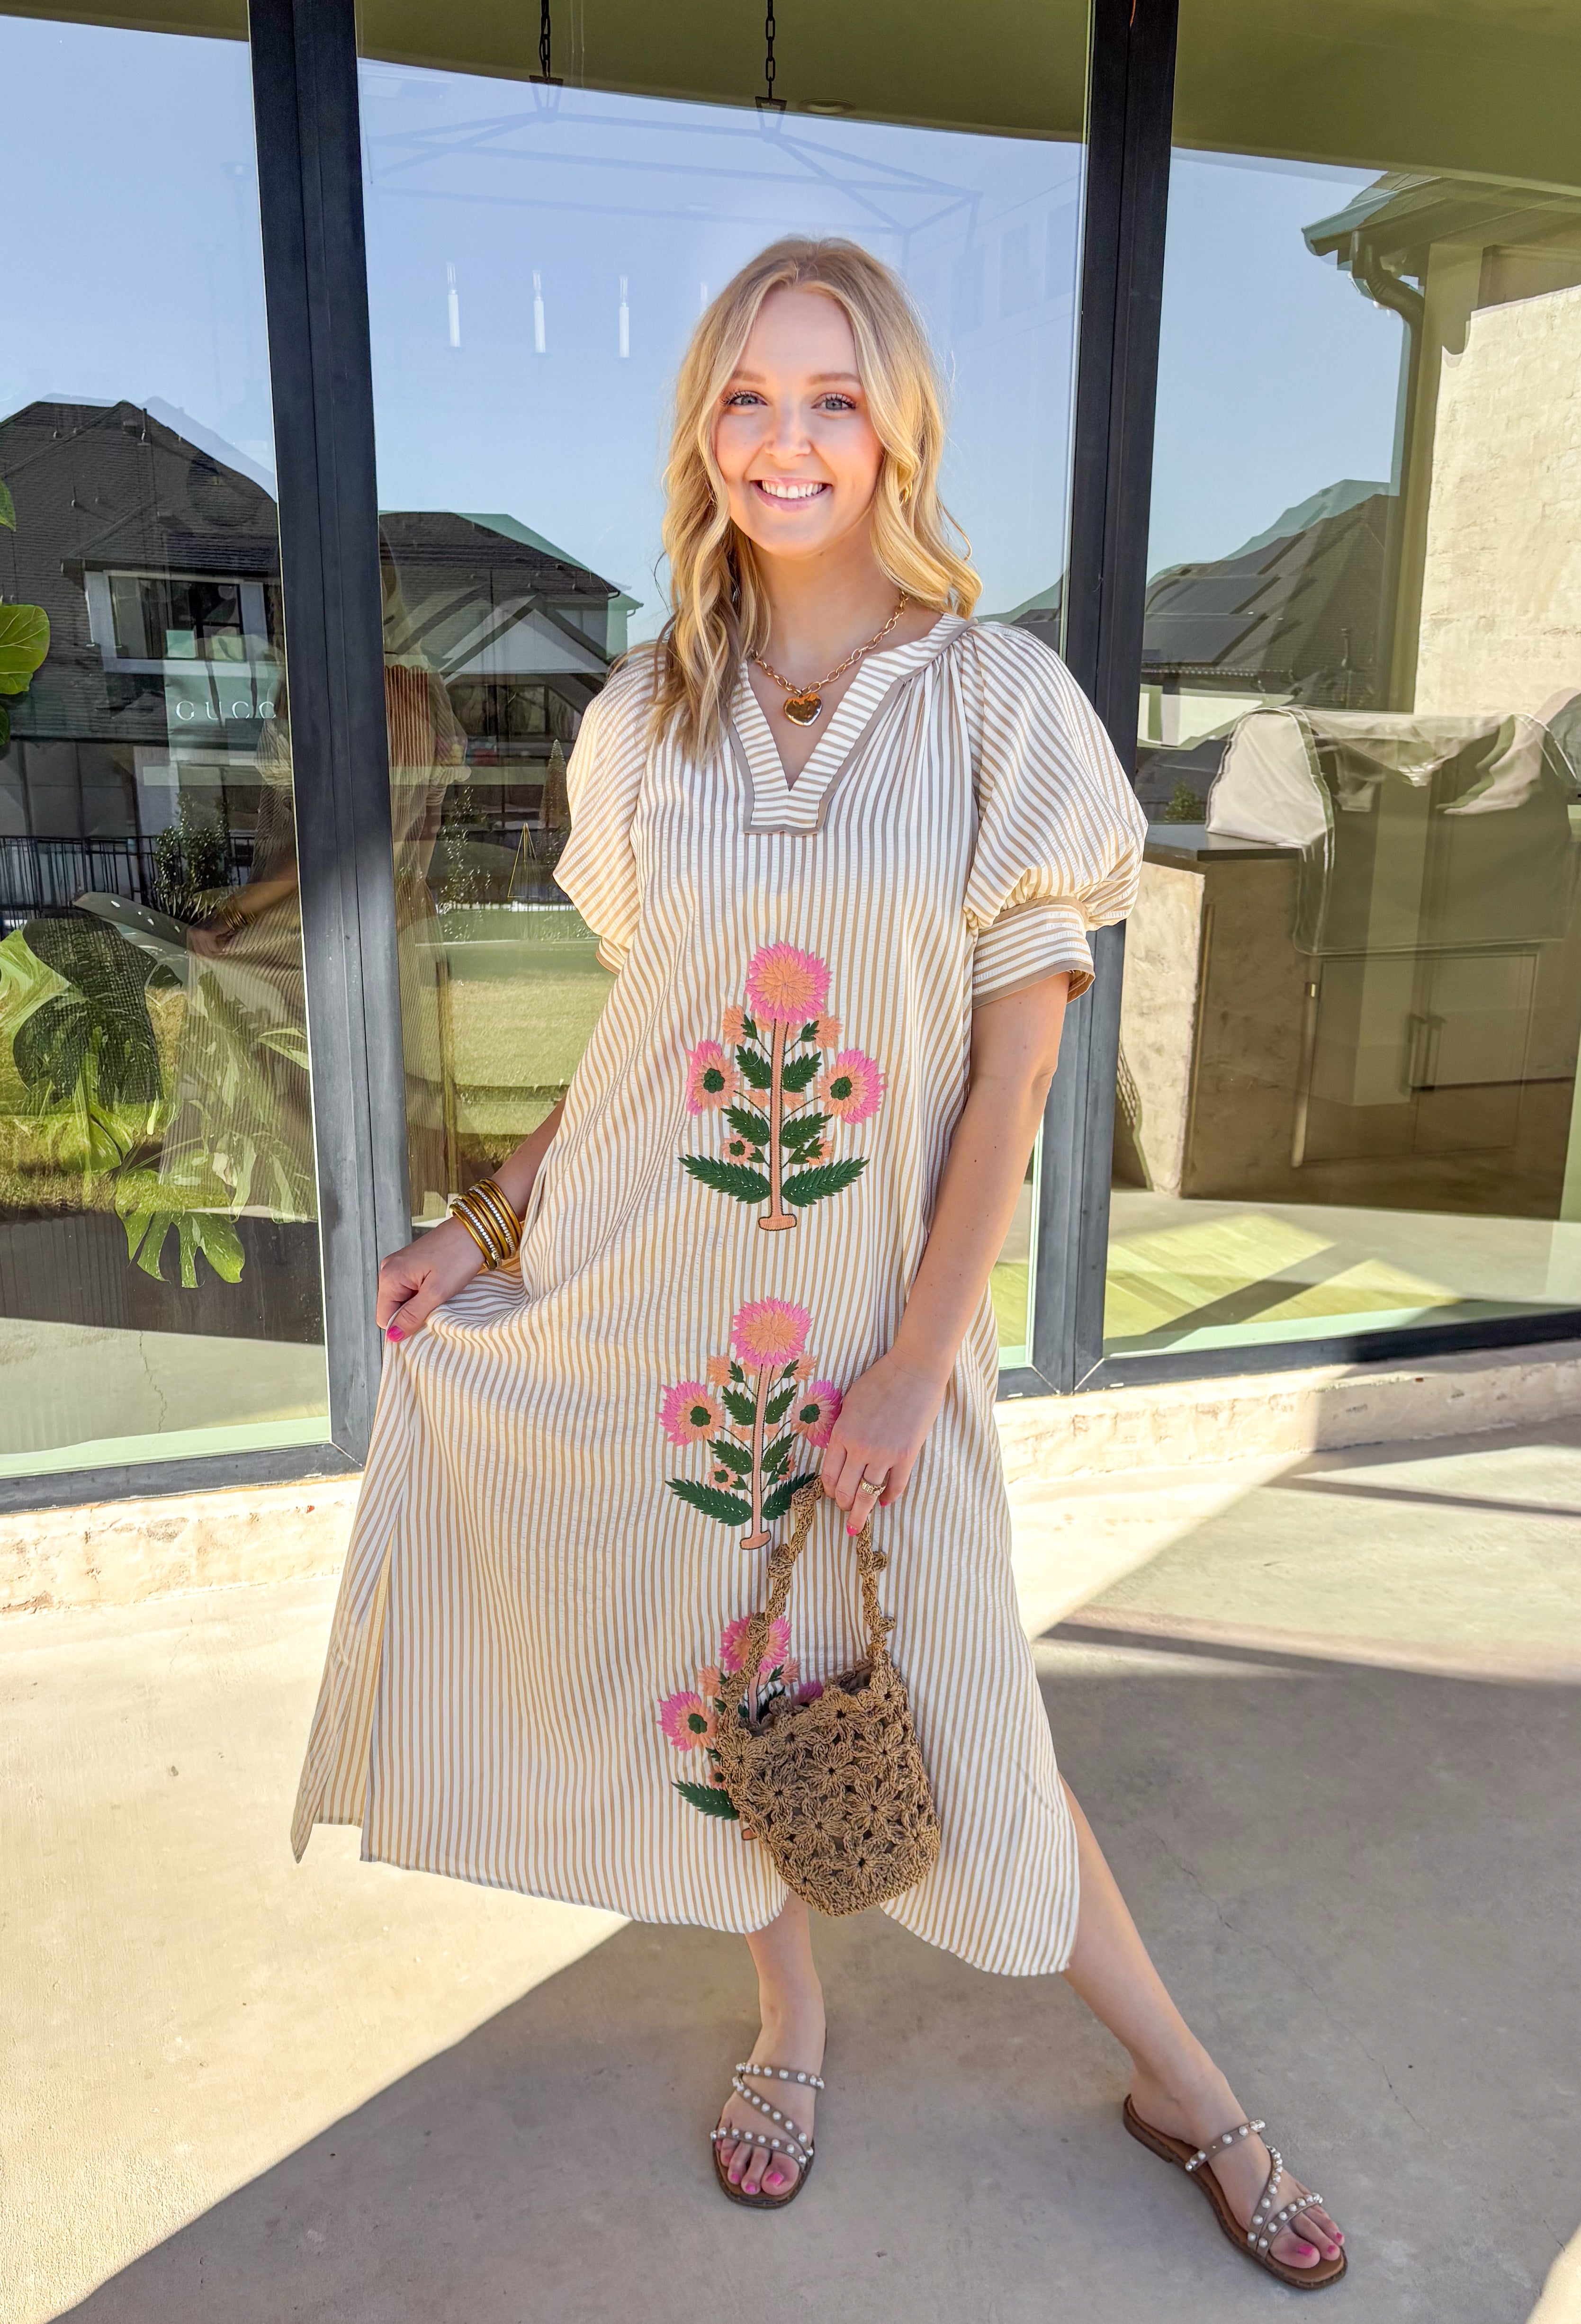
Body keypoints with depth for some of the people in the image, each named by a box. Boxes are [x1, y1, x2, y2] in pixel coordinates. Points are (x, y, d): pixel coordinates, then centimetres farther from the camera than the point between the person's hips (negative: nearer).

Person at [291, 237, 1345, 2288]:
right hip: (635, 1289, 3)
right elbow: (638, 1025, 10)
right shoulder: (645, 721, 4)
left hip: (871, 1306, -3)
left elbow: (1014, 1070, -8)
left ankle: (1185, 2088, 33)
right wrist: (485, 1230, 8)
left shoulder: (1002, 702, -6)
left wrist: (914, 1359, -10)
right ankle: (791, 2021, 42)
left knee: (951, 1713, 6)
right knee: (718, 1659, 15)